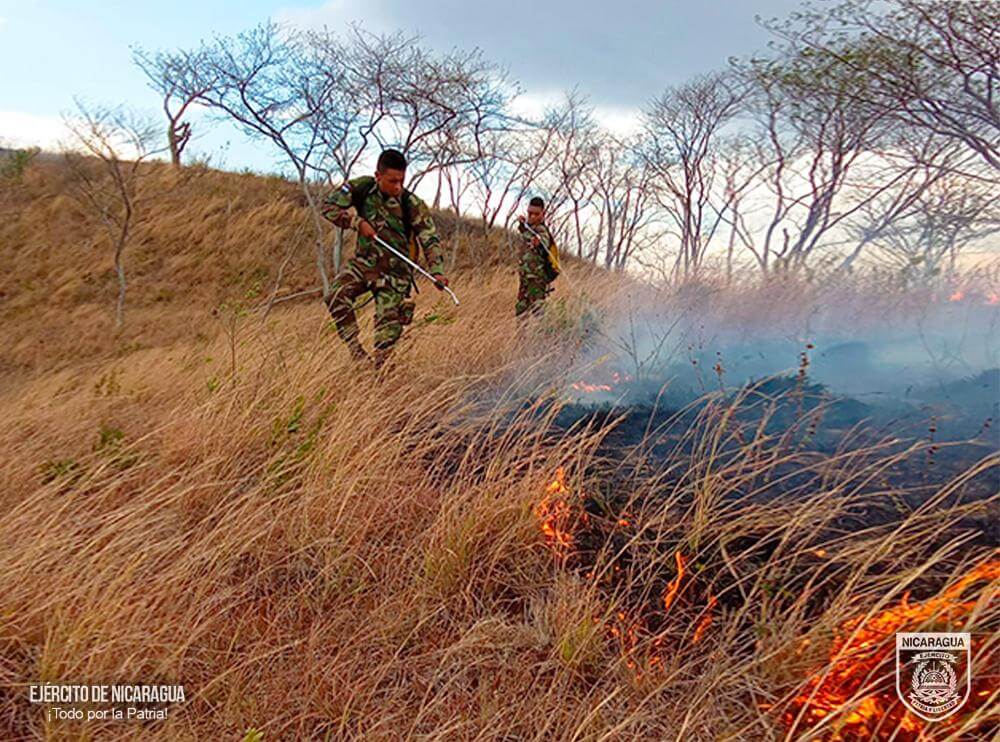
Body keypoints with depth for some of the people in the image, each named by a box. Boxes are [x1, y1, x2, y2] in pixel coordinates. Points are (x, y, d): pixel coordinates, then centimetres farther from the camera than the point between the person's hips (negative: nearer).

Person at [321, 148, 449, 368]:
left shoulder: (412, 205, -14)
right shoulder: (361, 187, -7)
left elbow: (430, 240, -13)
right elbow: (329, 204, -2)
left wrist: (436, 271, -29)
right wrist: (357, 222, -17)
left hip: (394, 271, -2)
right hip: (364, 261, 3)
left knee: (388, 325, -8)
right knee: (336, 295, -21)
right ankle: (356, 352, -14)